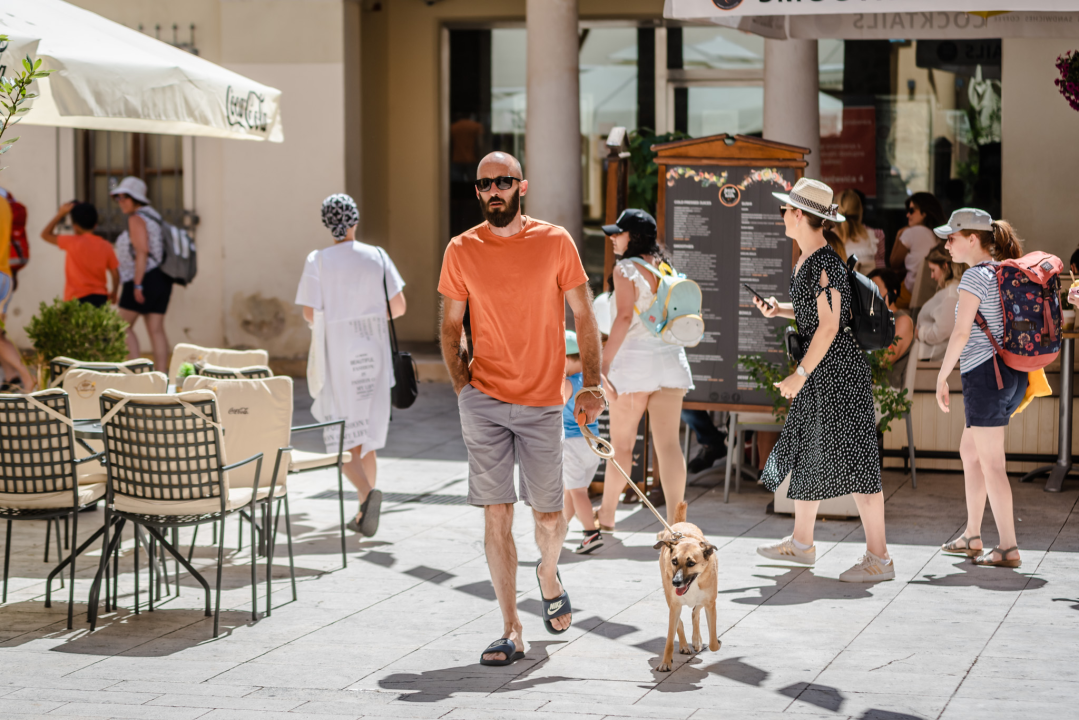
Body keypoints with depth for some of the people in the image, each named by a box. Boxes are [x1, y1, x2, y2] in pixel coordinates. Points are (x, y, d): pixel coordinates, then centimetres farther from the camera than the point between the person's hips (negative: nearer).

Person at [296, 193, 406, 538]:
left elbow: (310, 313, -10)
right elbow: (399, 306, -1)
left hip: (337, 356, -3)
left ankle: (367, 492, -26)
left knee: (344, 440, 0)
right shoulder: (377, 256, 0)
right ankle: (363, 515, 18)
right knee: (367, 436, 14)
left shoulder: (318, 261, -7)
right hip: (373, 353, 3)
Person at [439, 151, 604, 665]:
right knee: (496, 513, -2)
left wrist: (591, 385, -7)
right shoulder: (461, 250, 2)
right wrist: (462, 384, 2)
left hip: (543, 404, -1)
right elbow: (450, 325, 12)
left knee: (549, 517, 5)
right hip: (484, 401, 1)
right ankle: (511, 632, 4)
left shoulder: (555, 242, -1)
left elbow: (583, 317, 2)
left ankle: (548, 576, 39)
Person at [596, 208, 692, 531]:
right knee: (668, 444, 0)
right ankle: (675, 520, -7)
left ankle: (607, 514, 22)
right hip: (670, 359, 6)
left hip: (634, 359, -6)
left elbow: (625, 317, -18)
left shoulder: (626, 268, -7)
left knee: (621, 443, 9)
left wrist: (603, 363, -19)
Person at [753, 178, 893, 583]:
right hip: (820, 372, 11)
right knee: (804, 450, 19)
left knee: (851, 458, -8)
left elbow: (829, 326, -20)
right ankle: (801, 542, 32)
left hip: (837, 369, -11)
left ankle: (879, 558, -5)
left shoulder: (824, 264, -19)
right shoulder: (807, 259, 11)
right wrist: (778, 310, 8)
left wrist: (799, 375, -18)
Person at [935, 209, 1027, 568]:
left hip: (986, 373, -9)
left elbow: (961, 333, -18)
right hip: (1013, 372, 9)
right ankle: (972, 536, 26)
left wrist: (941, 377, -10)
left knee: (991, 463, -2)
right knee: (969, 452, 20)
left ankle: (1008, 548, 2)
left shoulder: (976, 277, -13)